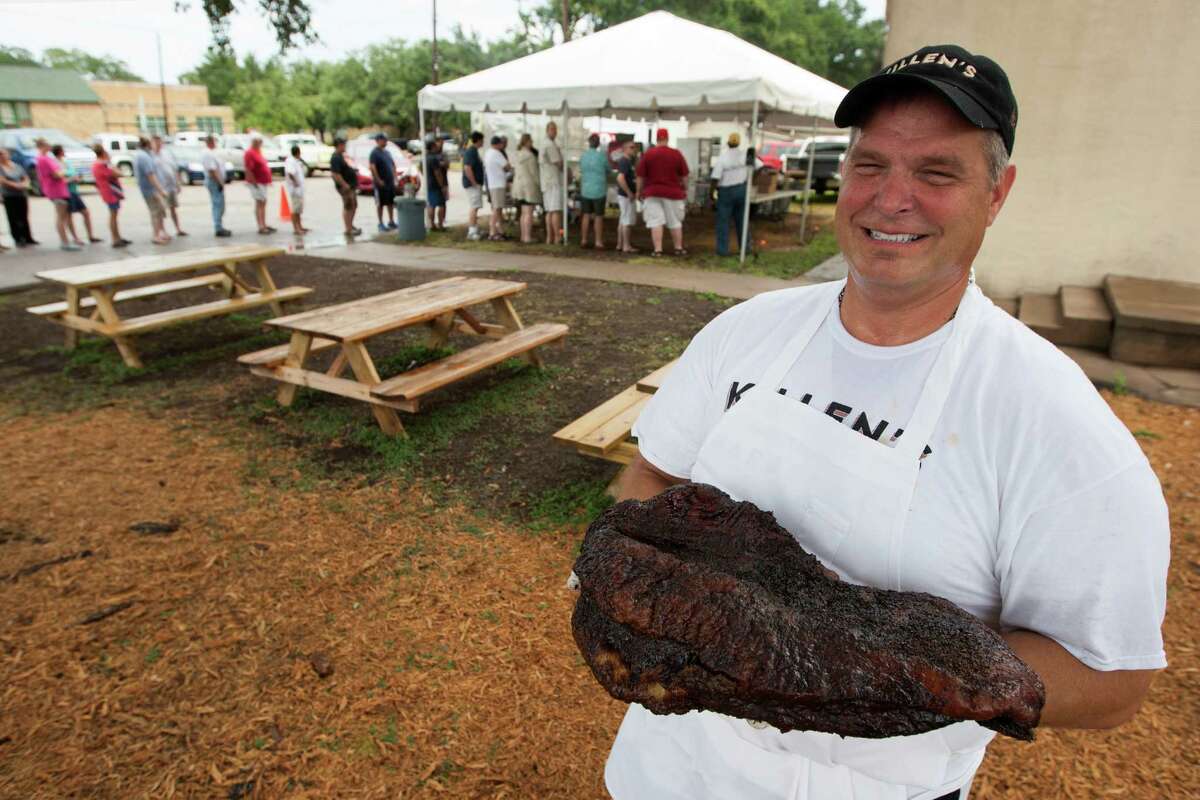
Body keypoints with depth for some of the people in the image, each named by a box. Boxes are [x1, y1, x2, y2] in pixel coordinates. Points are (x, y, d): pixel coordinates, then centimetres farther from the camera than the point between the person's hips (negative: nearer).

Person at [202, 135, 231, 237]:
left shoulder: (211, 153, 15)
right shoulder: (208, 154, -18)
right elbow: (212, 171, -23)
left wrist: (221, 182, 17)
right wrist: (220, 183, -22)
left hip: (217, 182, 11)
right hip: (215, 182, -11)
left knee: (219, 206, 15)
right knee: (218, 205, -9)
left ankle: (219, 227, 21)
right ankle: (218, 229, -8)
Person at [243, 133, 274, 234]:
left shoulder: (258, 152, 15)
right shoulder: (250, 153, -15)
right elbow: (248, 170, -20)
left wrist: (268, 180, 19)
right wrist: (255, 183, -23)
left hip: (264, 182, 10)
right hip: (257, 183, -10)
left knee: (263, 203, 13)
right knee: (259, 203, -8)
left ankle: (264, 225, 21)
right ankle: (261, 227, -7)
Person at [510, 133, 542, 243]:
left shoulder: (517, 155, 11)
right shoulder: (530, 156, -14)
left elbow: (515, 172, 14)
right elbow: (534, 173, -14)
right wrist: (540, 185, -6)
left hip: (519, 185, 8)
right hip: (529, 185, -8)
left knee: (524, 212, 13)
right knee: (529, 213, -7)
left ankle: (523, 235, 14)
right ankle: (528, 237, -8)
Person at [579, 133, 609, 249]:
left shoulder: (583, 156, 2)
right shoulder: (602, 156, -9)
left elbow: (581, 173, 12)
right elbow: (608, 171, 5)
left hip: (585, 190, 3)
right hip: (599, 190, -3)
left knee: (586, 215, 12)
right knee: (598, 217, 1)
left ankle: (584, 240, 15)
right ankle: (599, 242, 1)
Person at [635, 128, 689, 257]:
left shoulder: (647, 154, -3)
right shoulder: (677, 154, 0)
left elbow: (640, 176, -1)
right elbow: (684, 175, 4)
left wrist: (639, 191, 9)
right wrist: (685, 189, 16)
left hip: (652, 193, -1)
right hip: (673, 193, 1)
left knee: (655, 222, 0)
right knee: (675, 222, 12)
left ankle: (658, 250, -5)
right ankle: (679, 248, 20)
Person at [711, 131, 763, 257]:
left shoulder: (723, 157, -14)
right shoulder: (745, 154, -2)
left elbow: (716, 177, -17)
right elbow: (760, 166, 0)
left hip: (726, 191, -4)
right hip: (741, 189, 4)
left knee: (723, 221, 3)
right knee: (741, 220, 14)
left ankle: (723, 249, -1)